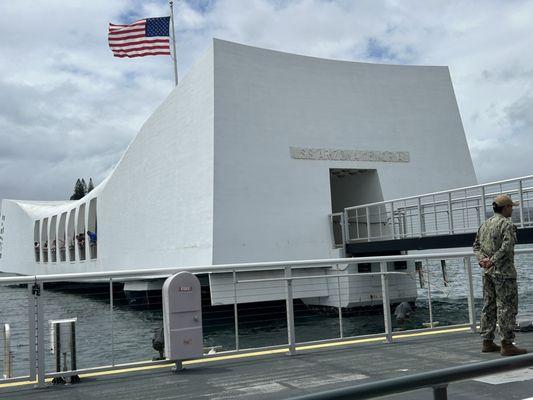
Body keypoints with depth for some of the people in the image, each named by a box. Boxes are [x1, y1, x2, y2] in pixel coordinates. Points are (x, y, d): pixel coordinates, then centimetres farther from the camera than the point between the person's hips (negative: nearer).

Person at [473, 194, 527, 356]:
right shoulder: (507, 224, -11)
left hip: (488, 272, 8)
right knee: (507, 306, -3)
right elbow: (507, 246, -22)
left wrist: (483, 259, -2)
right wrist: (493, 261, -17)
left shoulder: (485, 224, 14)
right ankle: (507, 344, -1)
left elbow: (476, 245, 12)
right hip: (504, 272, -8)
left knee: (489, 306, 12)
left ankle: (487, 342, 17)